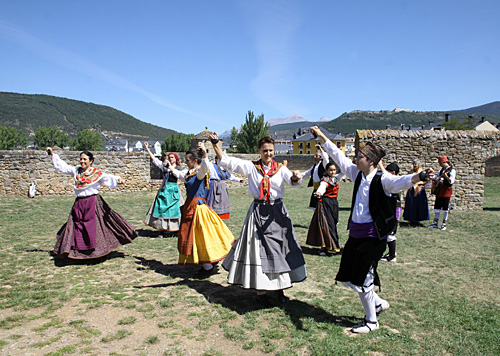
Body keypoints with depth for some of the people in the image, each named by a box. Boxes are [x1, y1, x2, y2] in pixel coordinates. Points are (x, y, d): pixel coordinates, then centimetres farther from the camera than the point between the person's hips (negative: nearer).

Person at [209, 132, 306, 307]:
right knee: (259, 251, 0)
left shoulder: (281, 168, 5)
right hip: (258, 212, -2)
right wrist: (215, 143, -10)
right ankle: (260, 291, 12)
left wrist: (296, 177, -37)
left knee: (280, 249, 7)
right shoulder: (251, 167, 3)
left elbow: (293, 181, -13)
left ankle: (278, 287, 24)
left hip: (278, 211, 2)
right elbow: (227, 161, -1)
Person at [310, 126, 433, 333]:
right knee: (348, 278, 14)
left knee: (361, 279, 1)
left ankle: (371, 321, 24)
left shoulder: (382, 180, -15)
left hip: (372, 236, -7)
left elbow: (401, 182, -34)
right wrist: (322, 137, 15)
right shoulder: (357, 174, 4)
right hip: (355, 233, 8)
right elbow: (339, 157, 12)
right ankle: (378, 303, 38)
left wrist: (418, 177, -54)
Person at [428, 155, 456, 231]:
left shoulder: (452, 170, -9)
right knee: (437, 207, 8)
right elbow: (435, 176, 26)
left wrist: (446, 176, -35)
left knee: (445, 208, -2)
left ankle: (444, 224, 7)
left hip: (446, 191, -7)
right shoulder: (442, 170, 13)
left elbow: (451, 181, -20)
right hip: (439, 191, 7)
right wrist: (433, 183, 10)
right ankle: (435, 224, 14)